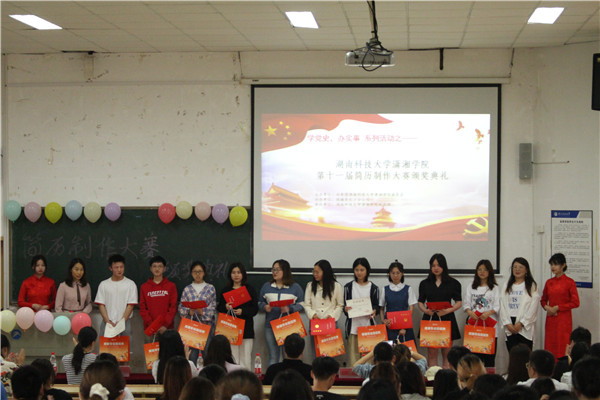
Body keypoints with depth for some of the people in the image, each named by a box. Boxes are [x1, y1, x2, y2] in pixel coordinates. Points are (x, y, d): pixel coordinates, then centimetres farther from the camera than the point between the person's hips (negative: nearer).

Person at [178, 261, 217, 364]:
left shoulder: (210, 288, 7)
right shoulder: (187, 289, 11)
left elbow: (213, 308, 0)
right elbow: (181, 308, 7)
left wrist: (203, 312, -17)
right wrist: (189, 312, -12)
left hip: (207, 325, -1)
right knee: (192, 354, -2)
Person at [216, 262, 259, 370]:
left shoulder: (250, 289, 7)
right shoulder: (225, 290, 13)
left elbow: (255, 309, 1)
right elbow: (219, 308, 10)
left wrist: (242, 311, -15)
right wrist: (225, 307, -12)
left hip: (246, 328, -1)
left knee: (245, 359, -4)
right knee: (232, 359, -4)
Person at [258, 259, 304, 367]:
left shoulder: (295, 287, 5)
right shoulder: (266, 286, 13)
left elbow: (301, 305, 2)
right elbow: (260, 303, 15)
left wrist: (289, 309, -15)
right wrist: (265, 307, -8)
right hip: (270, 326, 2)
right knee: (273, 357, 3)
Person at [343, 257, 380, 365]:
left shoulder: (373, 288, 7)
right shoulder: (348, 287, 8)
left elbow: (377, 306, 9)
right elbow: (344, 306, 9)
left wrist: (374, 312, -14)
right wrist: (346, 309, -15)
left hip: (368, 325, 0)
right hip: (353, 325, 0)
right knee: (353, 354, -3)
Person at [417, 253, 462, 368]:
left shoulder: (453, 283, 6)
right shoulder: (425, 283, 11)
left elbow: (459, 302, 4)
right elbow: (420, 302, 12)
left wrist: (447, 310, -13)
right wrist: (426, 310, -10)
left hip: (447, 319, -1)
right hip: (430, 319, 1)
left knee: (447, 354, 0)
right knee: (431, 353, -2)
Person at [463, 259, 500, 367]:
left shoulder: (494, 288, 9)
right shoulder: (471, 287, 16)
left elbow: (497, 306, 1)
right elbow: (466, 304, 10)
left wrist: (489, 312, -18)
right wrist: (470, 312, -11)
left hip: (489, 323, -2)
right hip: (474, 322, 2)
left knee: (489, 356, -6)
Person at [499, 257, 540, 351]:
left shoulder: (532, 286, 3)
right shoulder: (507, 286, 15)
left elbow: (533, 308, -5)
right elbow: (503, 306, 8)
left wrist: (521, 323, -12)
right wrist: (507, 323, -5)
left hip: (525, 326, -3)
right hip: (510, 327, 3)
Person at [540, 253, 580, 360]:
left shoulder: (569, 282, -6)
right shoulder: (549, 282, 9)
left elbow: (575, 303, -8)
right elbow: (543, 300, 20)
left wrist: (557, 308, -11)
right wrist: (546, 307, -2)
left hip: (563, 319, -5)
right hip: (550, 318, 5)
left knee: (562, 347, -7)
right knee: (549, 347, 4)